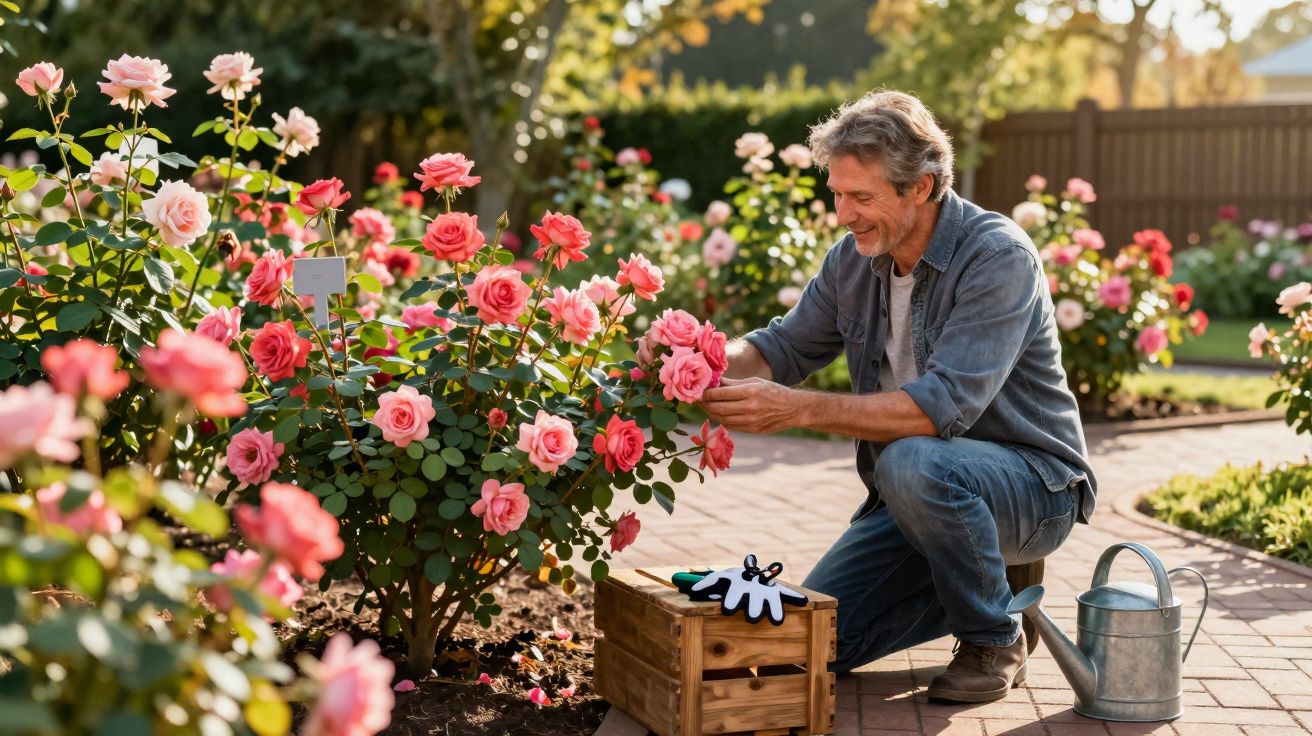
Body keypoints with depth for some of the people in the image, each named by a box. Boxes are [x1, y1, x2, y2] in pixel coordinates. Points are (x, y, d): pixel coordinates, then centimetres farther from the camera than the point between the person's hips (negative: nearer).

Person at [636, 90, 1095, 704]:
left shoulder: (999, 257, -24)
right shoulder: (855, 258, 0)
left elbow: (943, 406, -34)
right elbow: (784, 347, 4)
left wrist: (799, 409, -38)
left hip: (1032, 479, -7)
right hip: (921, 493, 7)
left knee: (914, 461, -38)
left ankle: (995, 640, -12)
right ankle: (988, 579, 17)